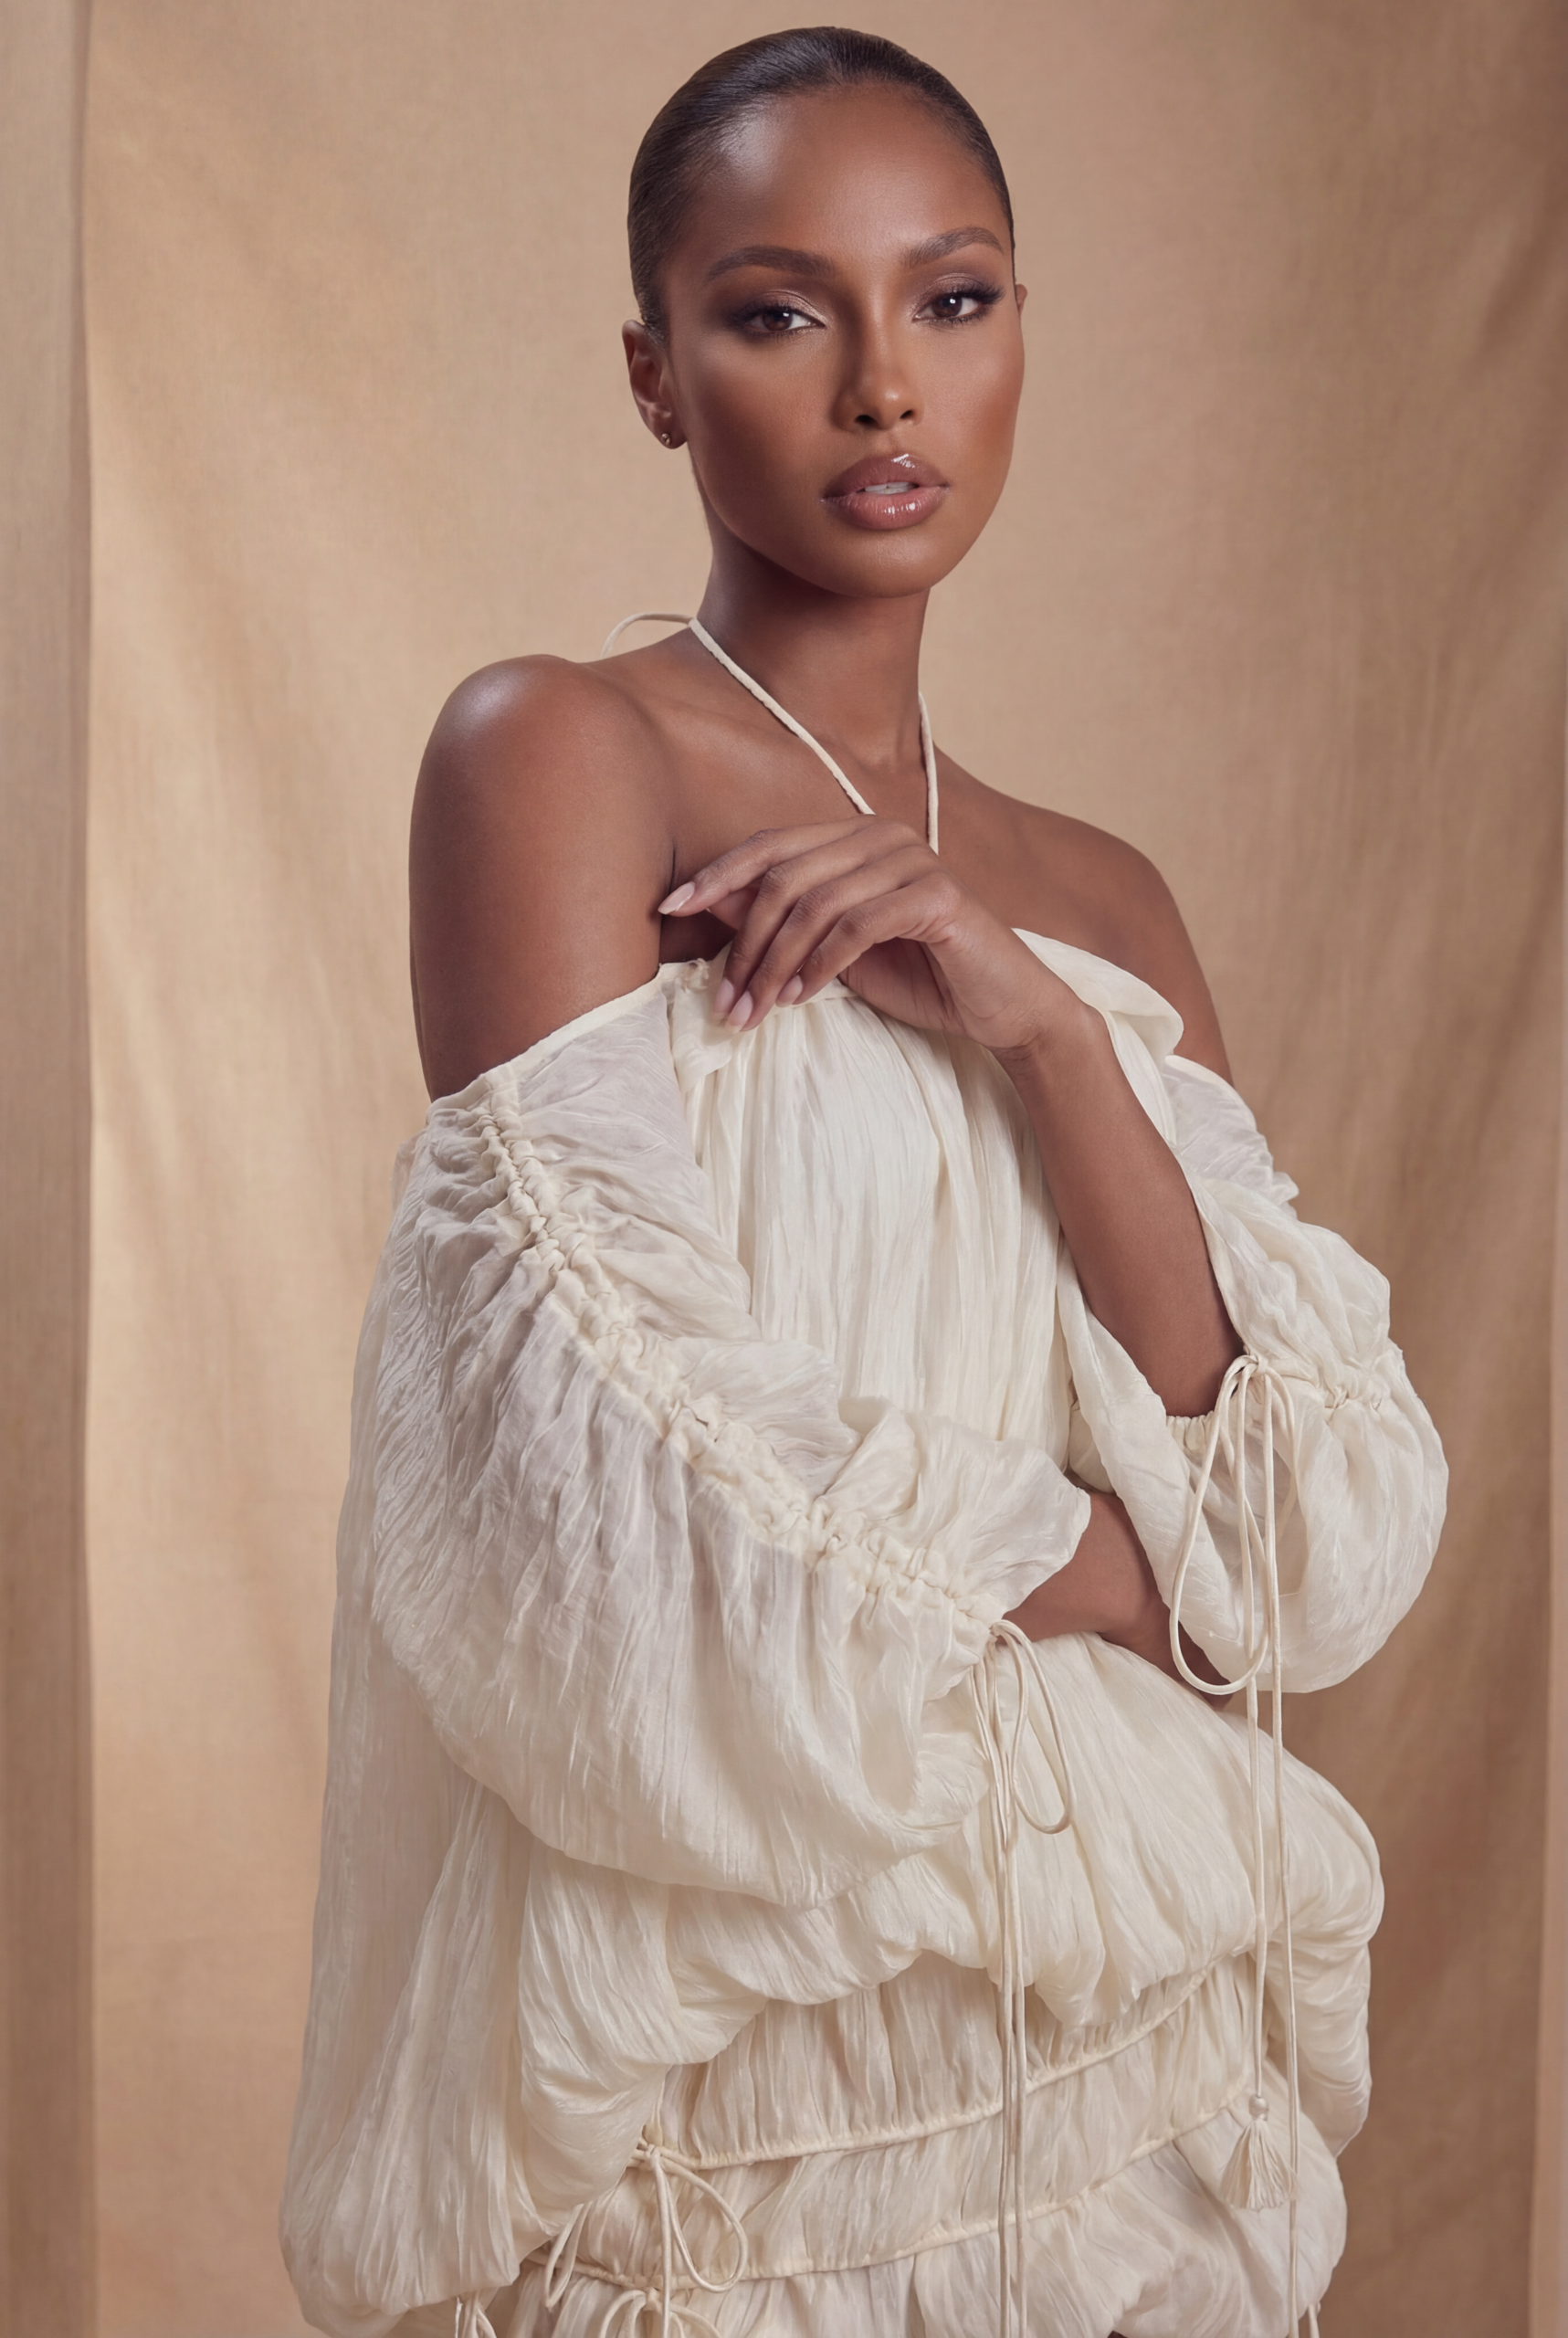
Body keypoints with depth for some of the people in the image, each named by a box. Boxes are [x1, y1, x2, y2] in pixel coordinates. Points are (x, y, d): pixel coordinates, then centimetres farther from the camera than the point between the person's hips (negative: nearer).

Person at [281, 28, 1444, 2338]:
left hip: (1121, 2068, 6)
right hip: (727, 2089, -5)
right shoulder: (554, 753, -10)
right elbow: (636, 1580, -19)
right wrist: (1108, 1565, -6)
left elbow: (1332, 1545, -4)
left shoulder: (1099, 904, 7)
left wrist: (1041, 1035, -14)